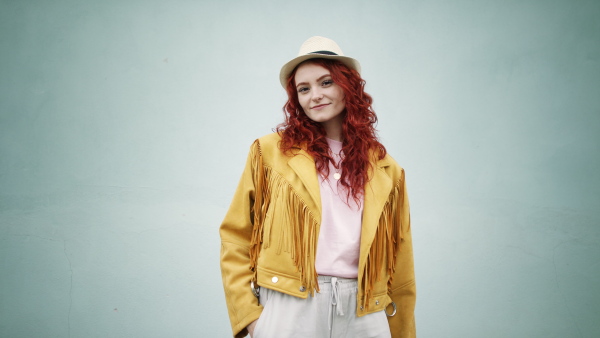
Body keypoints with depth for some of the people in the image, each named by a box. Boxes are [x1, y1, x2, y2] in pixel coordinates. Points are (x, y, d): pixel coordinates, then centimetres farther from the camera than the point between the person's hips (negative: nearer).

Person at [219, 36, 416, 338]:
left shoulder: (385, 171, 7)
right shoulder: (271, 152, 2)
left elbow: (399, 266, 9)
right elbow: (236, 238, 2)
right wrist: (247, 312, -5)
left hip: (363, 313, 2)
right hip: (289, 308, -1)